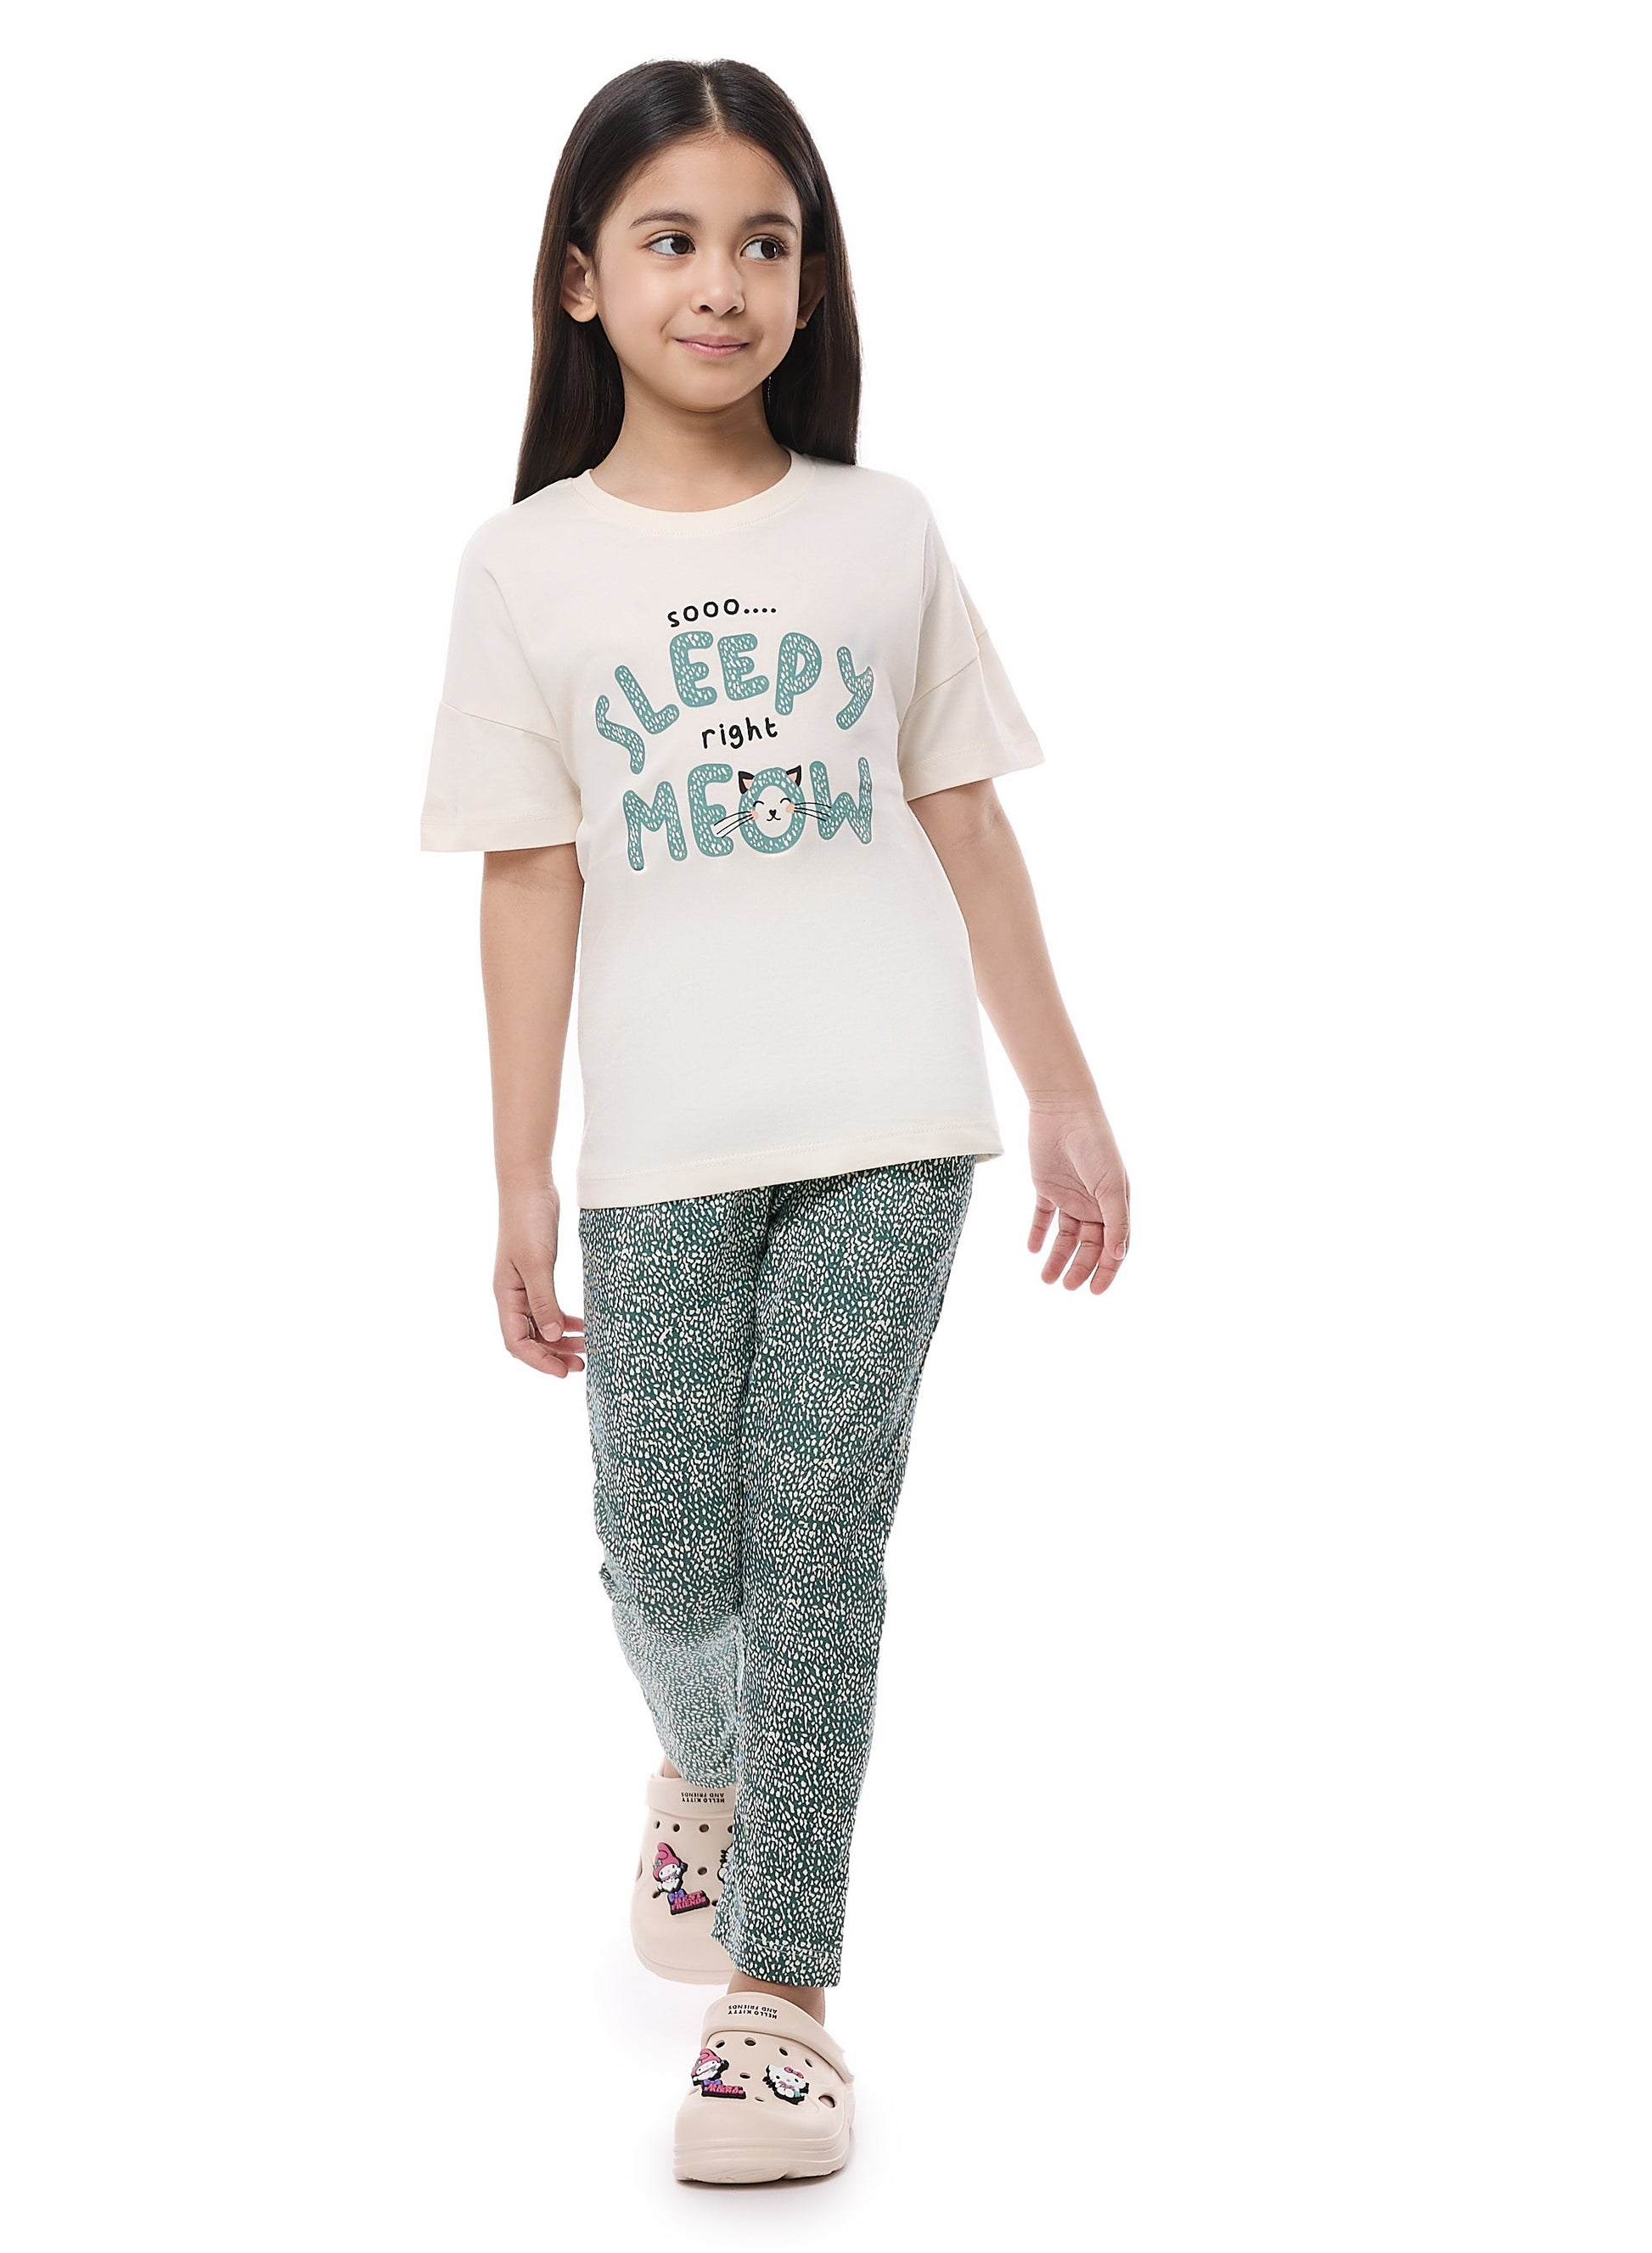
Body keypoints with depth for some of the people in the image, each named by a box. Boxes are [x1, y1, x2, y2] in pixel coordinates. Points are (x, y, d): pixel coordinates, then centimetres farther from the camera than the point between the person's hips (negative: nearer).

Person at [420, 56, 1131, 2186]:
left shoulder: (883, 532, 5)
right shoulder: (527, 566, 3)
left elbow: (966, 825, 8)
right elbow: (532, 882, 1)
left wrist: (1067, 1098, 7)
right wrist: (522, 1184, 1)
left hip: (887, 1128, 0)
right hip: (661, 1149, 1)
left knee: (815, 1545, -1)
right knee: (669, 1563, 7)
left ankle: (779, 1990, 9)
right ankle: (706, 1773, 42)